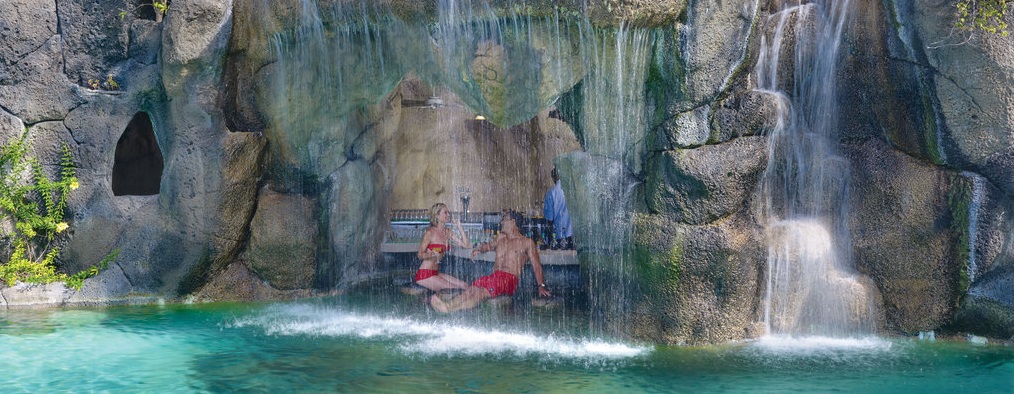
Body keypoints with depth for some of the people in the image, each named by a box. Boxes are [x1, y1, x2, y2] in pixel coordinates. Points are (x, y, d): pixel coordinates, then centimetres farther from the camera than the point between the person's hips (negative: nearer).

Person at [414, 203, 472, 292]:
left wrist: (459, 227, 0)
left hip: (435, 273, 8)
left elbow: (466, 245, 3)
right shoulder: (430, 233, -13)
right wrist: (432, 254, -31)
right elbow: (420, 254, -10)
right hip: (424, 275, -8)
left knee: (465, 286, -2)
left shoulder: (448, 232, 8)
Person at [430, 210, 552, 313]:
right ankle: (447, 305, -54)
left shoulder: (527, 242, 9)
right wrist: (479, 249, 26)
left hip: (509, 280, -6)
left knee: (482, 292, -35)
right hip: (494, 277, 6)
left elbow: (536, 266, 6)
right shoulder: (501, 238, 27)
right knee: (471, 289, -27)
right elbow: (490, 245, 48)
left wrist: (541, 286, -5)